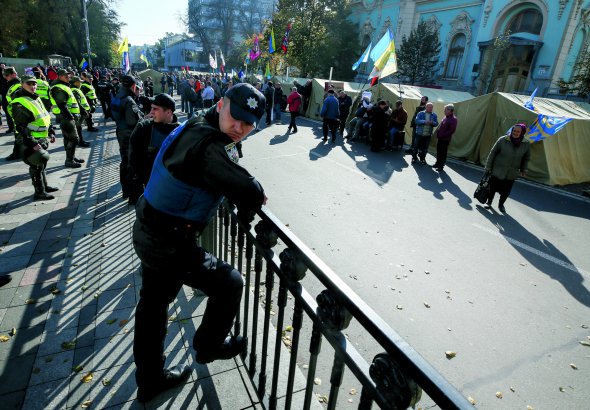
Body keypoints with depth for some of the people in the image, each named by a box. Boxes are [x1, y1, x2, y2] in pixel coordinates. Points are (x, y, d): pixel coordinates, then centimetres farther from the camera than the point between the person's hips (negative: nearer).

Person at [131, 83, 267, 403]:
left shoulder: (197, 128, 6)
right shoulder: (208, 145, -27)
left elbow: (227, 175, 17)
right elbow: (248, 191, -30)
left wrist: (250, 192, 1)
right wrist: (246, 215, -8)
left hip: (150, 232, 10)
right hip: (169, 245, -10)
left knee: (152, 305, 24)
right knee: (230, 283, 6)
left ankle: (149, 380, 48)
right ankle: (209, 346, 32)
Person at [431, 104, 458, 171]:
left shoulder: (453, 119, -15)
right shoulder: (445, 117, 10)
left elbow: (452, 130, -19)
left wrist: (443, 135, -19)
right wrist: (438, 134, 8)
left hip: (445, 139, -8)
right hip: (440, 138, 8)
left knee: (443, 153, 2)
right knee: (438, 152, 16)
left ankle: (441, 166, 11)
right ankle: (437, 163, 29)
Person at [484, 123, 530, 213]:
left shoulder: (526, 144, -6)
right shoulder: (503, 140, -13)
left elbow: (526, 158, 10)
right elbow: (493, 153, -6)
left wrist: (523, 170, 7)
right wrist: (488, 167, -4)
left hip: (512, 174, 2)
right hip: (497, 171, -2)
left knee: (506, 191, 9)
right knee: (493, 188, 7)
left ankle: (501, 204, 34)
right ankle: (489, 202, 31)